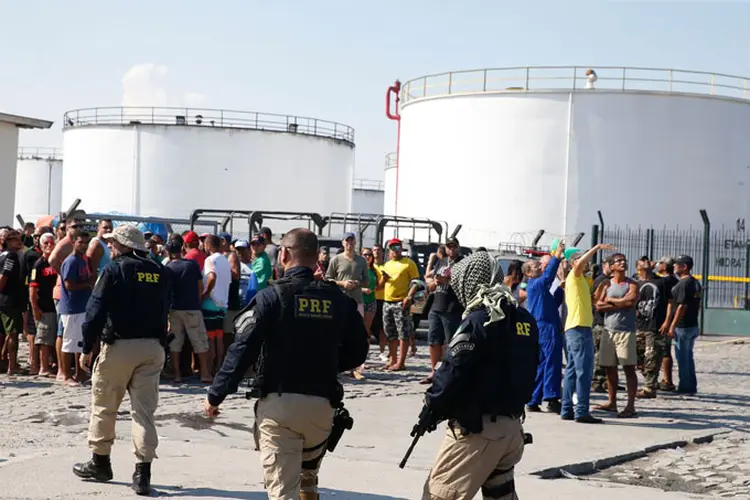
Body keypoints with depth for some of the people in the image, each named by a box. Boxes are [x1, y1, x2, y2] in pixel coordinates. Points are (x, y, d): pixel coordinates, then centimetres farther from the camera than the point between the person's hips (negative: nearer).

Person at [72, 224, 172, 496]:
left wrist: (87, 348, -6)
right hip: (153, 348, 4)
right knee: (144, 410, 4)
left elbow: (96, 310, -10)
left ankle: (100, 462, 24)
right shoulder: (161, 272, 8)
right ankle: (143, 473, -4)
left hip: (119, 346, -4)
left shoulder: (114, 270, -7)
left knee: (104, 406, 13)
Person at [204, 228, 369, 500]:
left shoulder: (272, 296, -8)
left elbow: (243, 350, -11)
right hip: (322, 404, 4)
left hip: (279, 403, -4)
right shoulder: (339, 299, 3)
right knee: (308, 476, 27)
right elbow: (357, 352, 9)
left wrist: (215, 395, -3)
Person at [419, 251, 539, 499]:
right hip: (512, 426, 8)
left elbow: (453, 371, -15)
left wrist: (431, 406, -1)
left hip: (477, 427, -8)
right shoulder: (525, 320, 7)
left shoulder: (479, 320, -15)